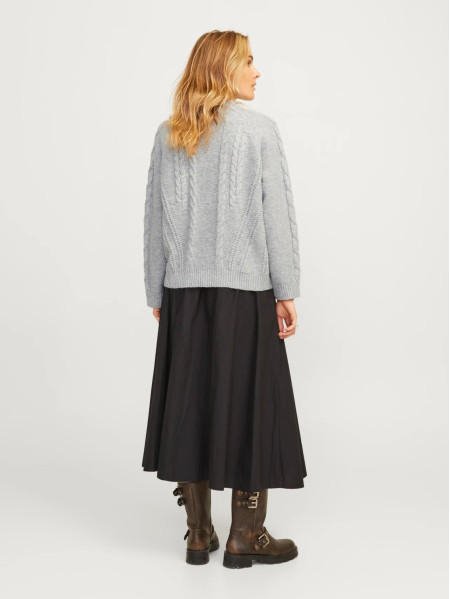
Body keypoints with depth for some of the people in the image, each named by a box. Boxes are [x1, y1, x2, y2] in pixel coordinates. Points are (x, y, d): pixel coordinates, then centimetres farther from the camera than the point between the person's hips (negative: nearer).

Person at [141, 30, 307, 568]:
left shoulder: (167, 135, 7)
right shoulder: (258, 128, -4)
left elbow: (154, 219, 8)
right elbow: (277, 215, -7)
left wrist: (156, 293, 14)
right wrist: (287, 291, -3)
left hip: (183, 290, 4)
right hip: (244, 288, -4)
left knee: (190, 401, 10)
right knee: (249, 402, 4)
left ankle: (199, 533, 19)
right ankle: (246, 536, 13)